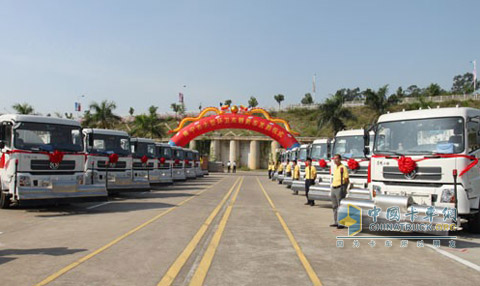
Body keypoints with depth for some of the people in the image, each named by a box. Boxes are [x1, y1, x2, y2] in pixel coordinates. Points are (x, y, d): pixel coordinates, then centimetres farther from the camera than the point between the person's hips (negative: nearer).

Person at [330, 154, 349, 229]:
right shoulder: (335, 168, 17)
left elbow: (346, 179, -12)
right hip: (334, 188, 9)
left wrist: (344, 190, -16)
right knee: (335, 206, 13)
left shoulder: (343, 167, -9)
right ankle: (336, 222, 21)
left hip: (340, 188, -9)